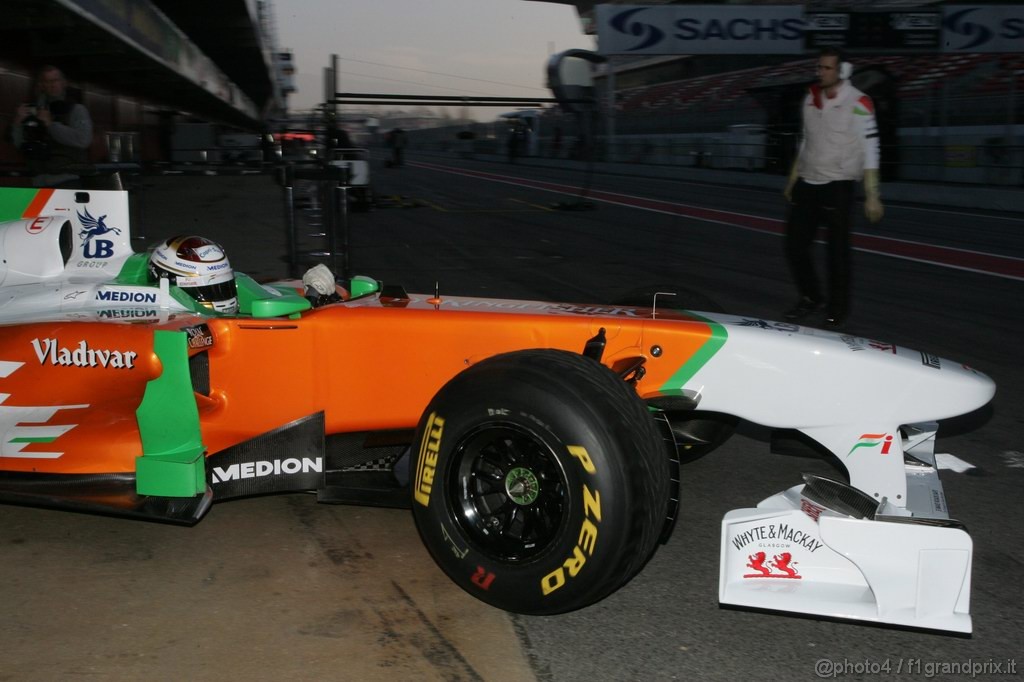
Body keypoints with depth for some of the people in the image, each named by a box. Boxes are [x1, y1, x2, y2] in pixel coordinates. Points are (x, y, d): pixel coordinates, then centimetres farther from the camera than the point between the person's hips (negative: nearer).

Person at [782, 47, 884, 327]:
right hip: (807, 184, 6)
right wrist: (793, 179, 21)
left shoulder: (858, 103, -10)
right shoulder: (811, 97, 8)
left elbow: (870, 151, -11)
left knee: (838, 248, 0)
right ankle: (810, 298, 25)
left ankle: (838, 306, 17)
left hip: (838, 186, -6)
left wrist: (872, 196, -14)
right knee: (795, 244, 5)